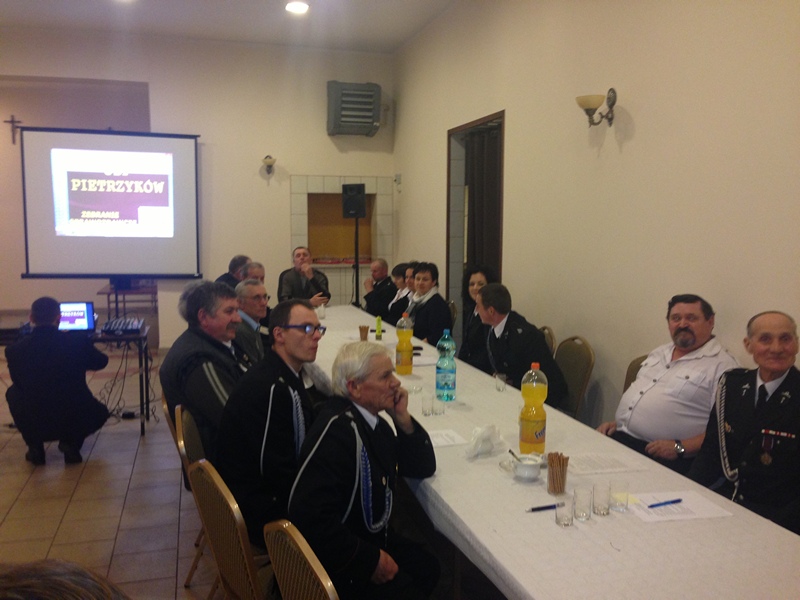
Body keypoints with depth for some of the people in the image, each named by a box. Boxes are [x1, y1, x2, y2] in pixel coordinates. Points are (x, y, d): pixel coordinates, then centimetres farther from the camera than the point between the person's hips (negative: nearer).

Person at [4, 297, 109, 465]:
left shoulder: (14, 350, -9)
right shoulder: (79, 342, -13)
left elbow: (18, 382, 11)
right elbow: (101, 362, 9)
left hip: (33, 426, 1)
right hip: (75, 421, -1)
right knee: (100, 412, 32)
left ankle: (35, 447, 17)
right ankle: (72, 443, 5)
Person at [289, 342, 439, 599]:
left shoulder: (371, 419, -2)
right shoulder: (338, 430, -29)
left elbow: (423, 468, 6)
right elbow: (311, 518, -34)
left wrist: (402, 418, -12)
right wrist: (371, 561, -23)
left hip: (371, 537, 9)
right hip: (334, 560, -8)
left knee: (428, 568, 2)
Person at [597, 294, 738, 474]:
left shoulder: (722, 365, -5)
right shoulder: (660, 353, 20)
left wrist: (680, 447, -20)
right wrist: (617, 422, 13)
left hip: (660, 457, -7)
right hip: (619, 437, 7)